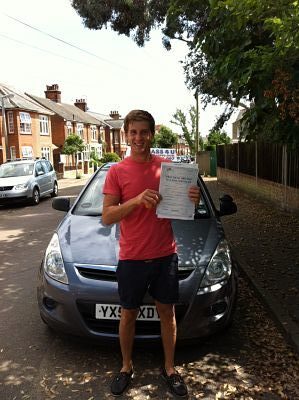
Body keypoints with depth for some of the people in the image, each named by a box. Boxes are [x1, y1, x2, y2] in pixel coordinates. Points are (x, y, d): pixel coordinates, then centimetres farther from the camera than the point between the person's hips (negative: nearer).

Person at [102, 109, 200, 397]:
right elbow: (107, 217, -10)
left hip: (165, 255, 2)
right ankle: (126, 367, 37)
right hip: (132, 258, -1)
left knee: (167, 312, 14)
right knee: (128, 315, 14)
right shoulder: (116, 172, -5)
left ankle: (169, 368, 35)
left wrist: (191, 200, -14)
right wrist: (136, 200, -25)